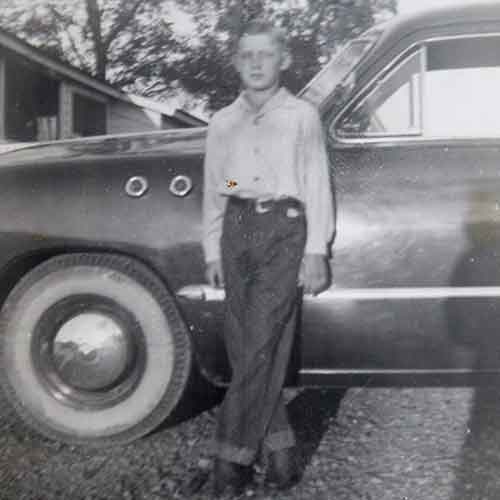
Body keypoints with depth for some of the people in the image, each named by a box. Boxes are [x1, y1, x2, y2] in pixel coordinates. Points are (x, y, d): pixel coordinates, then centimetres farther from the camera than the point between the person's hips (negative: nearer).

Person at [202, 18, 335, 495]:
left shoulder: (302, 115, 9)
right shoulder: (222, 123, 17)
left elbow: (317, 184, 4)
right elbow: (212, 192, 17)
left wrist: (316, 251, -3)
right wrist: (212, 251, 11)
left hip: (284, 228, -4)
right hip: (237, 229, 4)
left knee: (261, 344, -11)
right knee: (245, 345, 0)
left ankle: (233, 452, -5)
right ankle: (278, 443, 11)